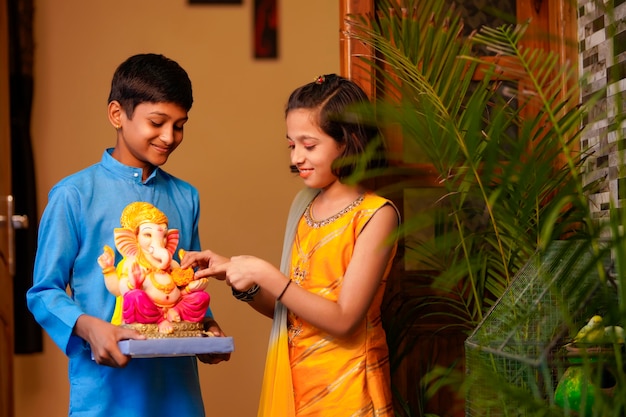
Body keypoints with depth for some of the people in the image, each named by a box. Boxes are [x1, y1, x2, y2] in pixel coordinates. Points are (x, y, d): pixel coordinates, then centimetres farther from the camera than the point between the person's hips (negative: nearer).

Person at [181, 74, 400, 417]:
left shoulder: (376, 215, -13)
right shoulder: (304, 205, 6)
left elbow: (343, 320, -18)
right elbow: (285, 308, 8)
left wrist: (263, 274, -19)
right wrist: (235, 275, -6)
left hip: (344, 388, -5)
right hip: (291, 378, 6)